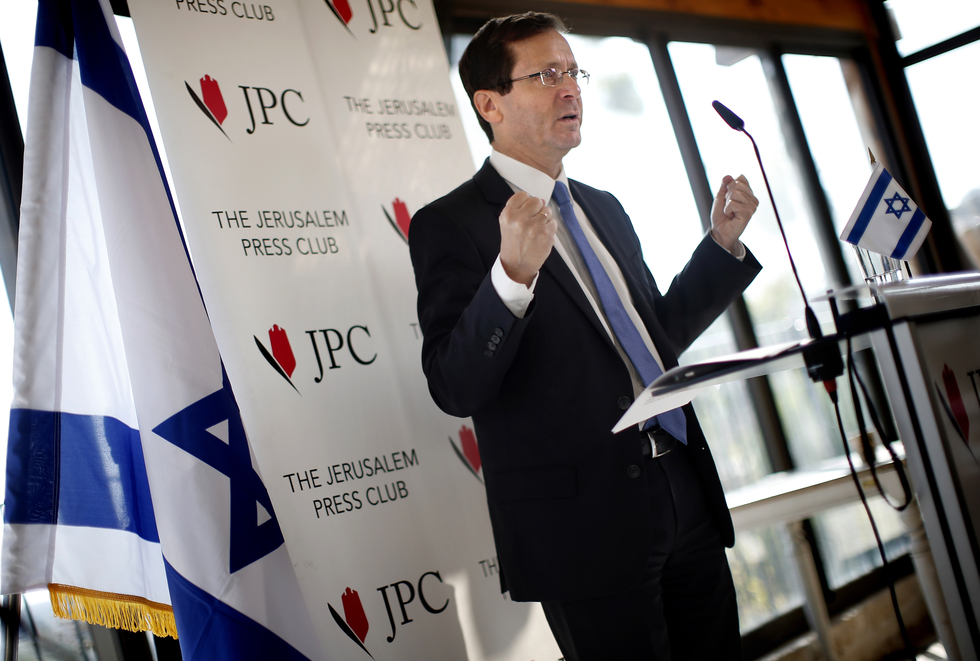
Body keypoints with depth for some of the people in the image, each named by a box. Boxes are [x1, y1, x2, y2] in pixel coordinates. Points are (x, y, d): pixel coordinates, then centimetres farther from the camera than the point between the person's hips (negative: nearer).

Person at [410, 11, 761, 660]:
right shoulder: (449, 224, -7)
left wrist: (722, 242, 12)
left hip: (684, 488, 7)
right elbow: (455, 388, -17)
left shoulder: (605, 209, 15)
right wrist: (512, 275, -31)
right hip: (582, 521, -7)